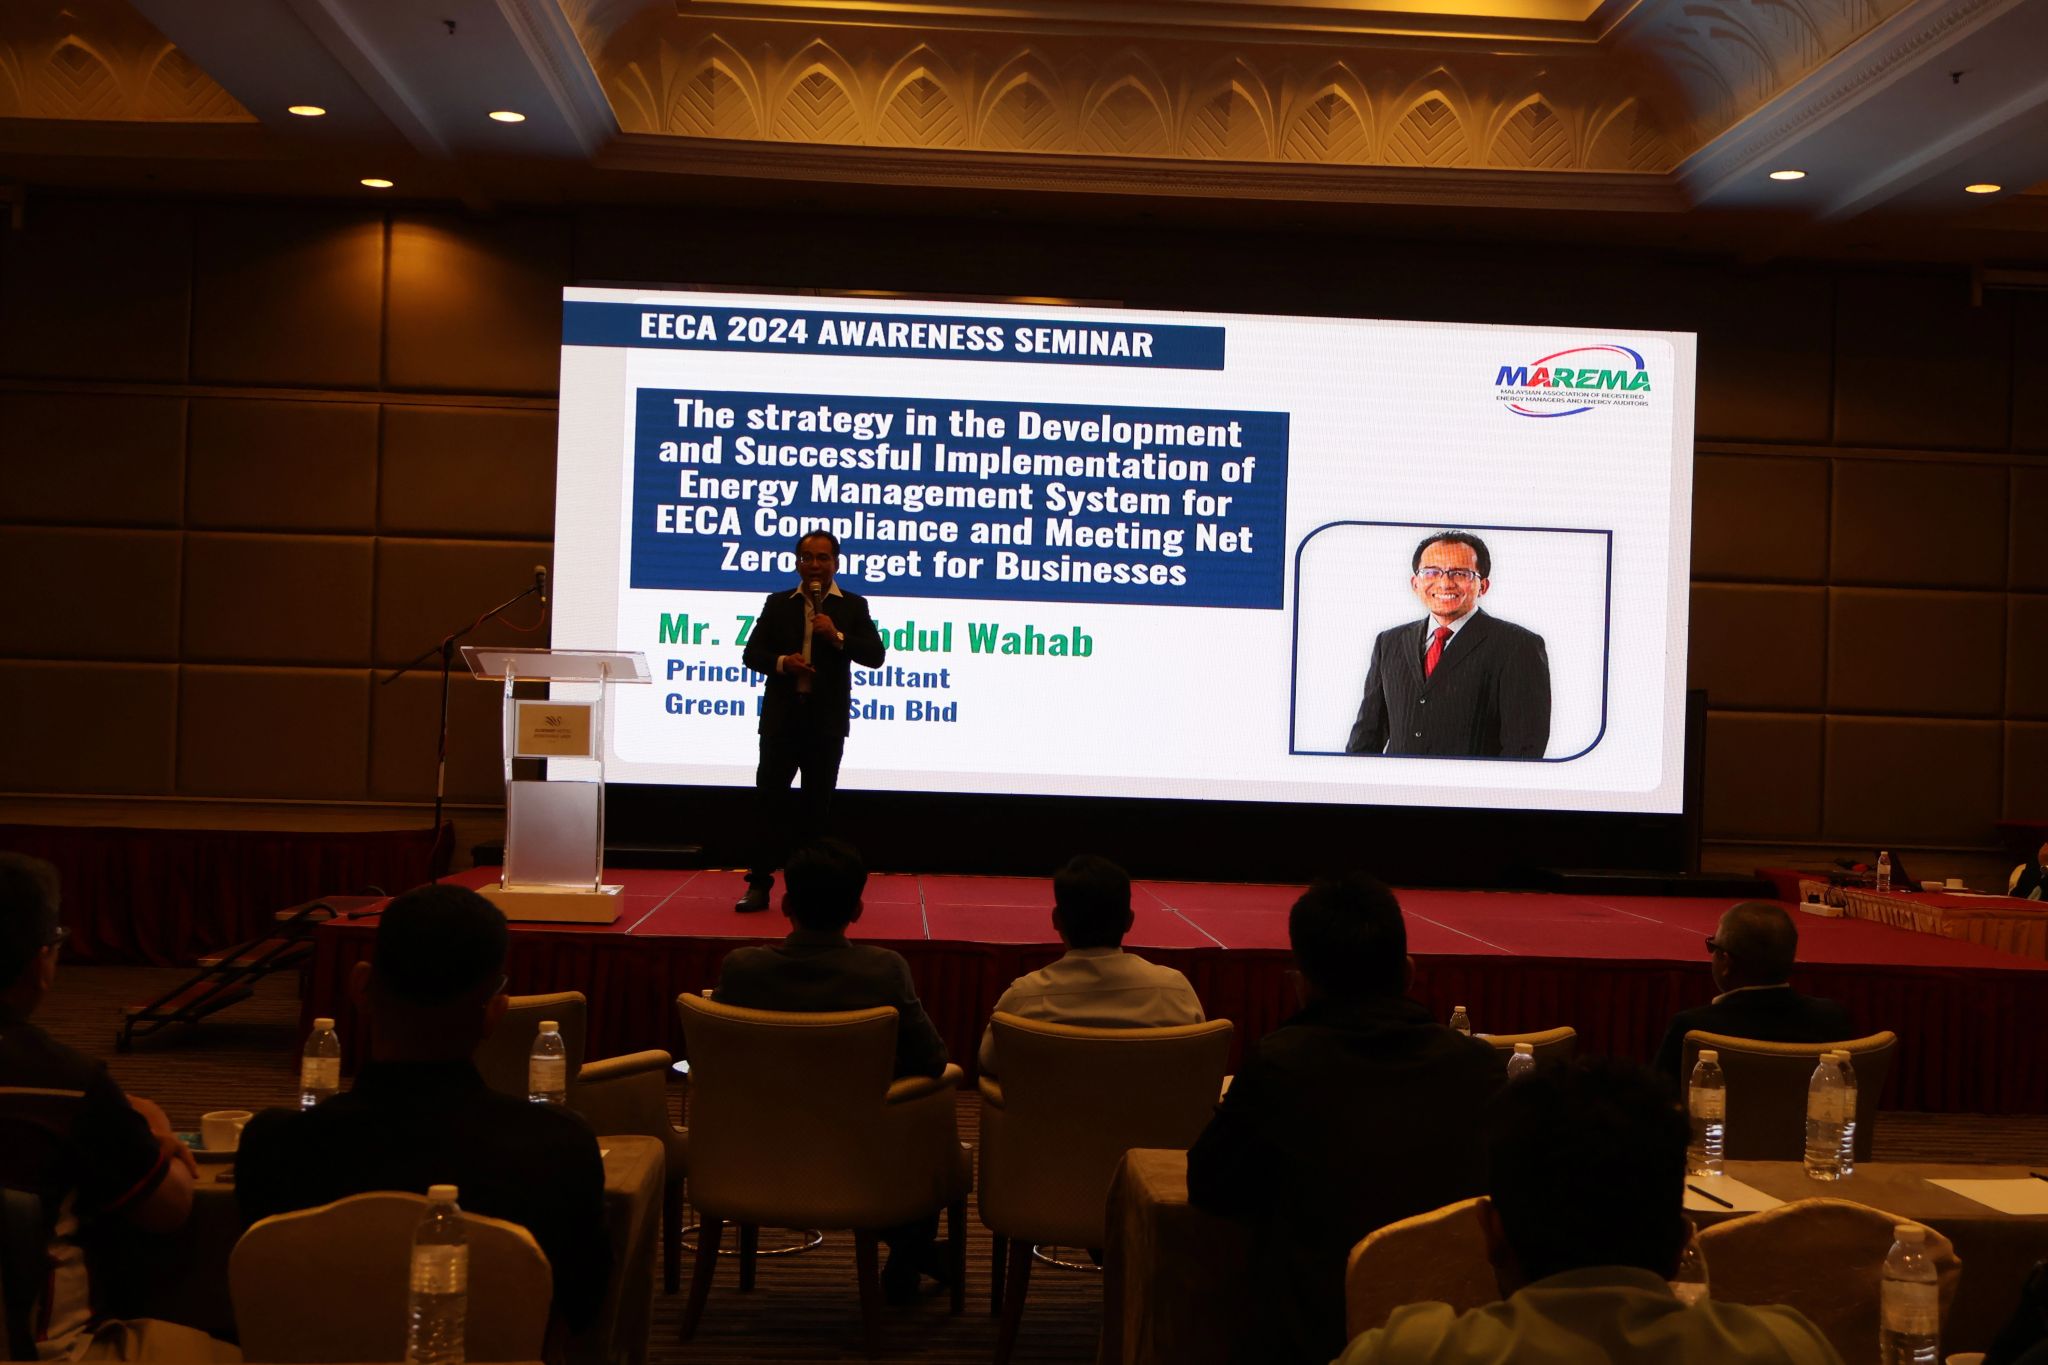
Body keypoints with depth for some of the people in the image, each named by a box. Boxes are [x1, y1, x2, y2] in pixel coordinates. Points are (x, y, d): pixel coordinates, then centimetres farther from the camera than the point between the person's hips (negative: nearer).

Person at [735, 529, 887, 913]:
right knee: (768, 796, -2)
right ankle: (759, 884, 2)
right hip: (781, 718, 1)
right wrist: (781, 662, -15)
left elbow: (875, 655, -3)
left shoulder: (853, 607, 5)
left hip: (827, 722, -1)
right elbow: (752, 653, 5)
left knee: (817, 805, 7)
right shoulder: (777, 604, 9)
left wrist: (838, 638, -18)